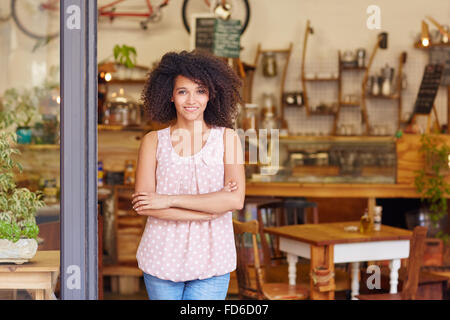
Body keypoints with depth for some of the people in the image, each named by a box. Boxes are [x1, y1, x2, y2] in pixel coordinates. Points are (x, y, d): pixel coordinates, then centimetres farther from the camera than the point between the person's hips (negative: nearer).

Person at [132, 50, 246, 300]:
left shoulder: (227, 138, 1)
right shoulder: (153, 141, 1)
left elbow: (235, 200, -12)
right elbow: (143, 205, -9)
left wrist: (170, 200, -14)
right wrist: (208, 210, -15)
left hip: (211, 261, -1)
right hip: (162, 258, 1)